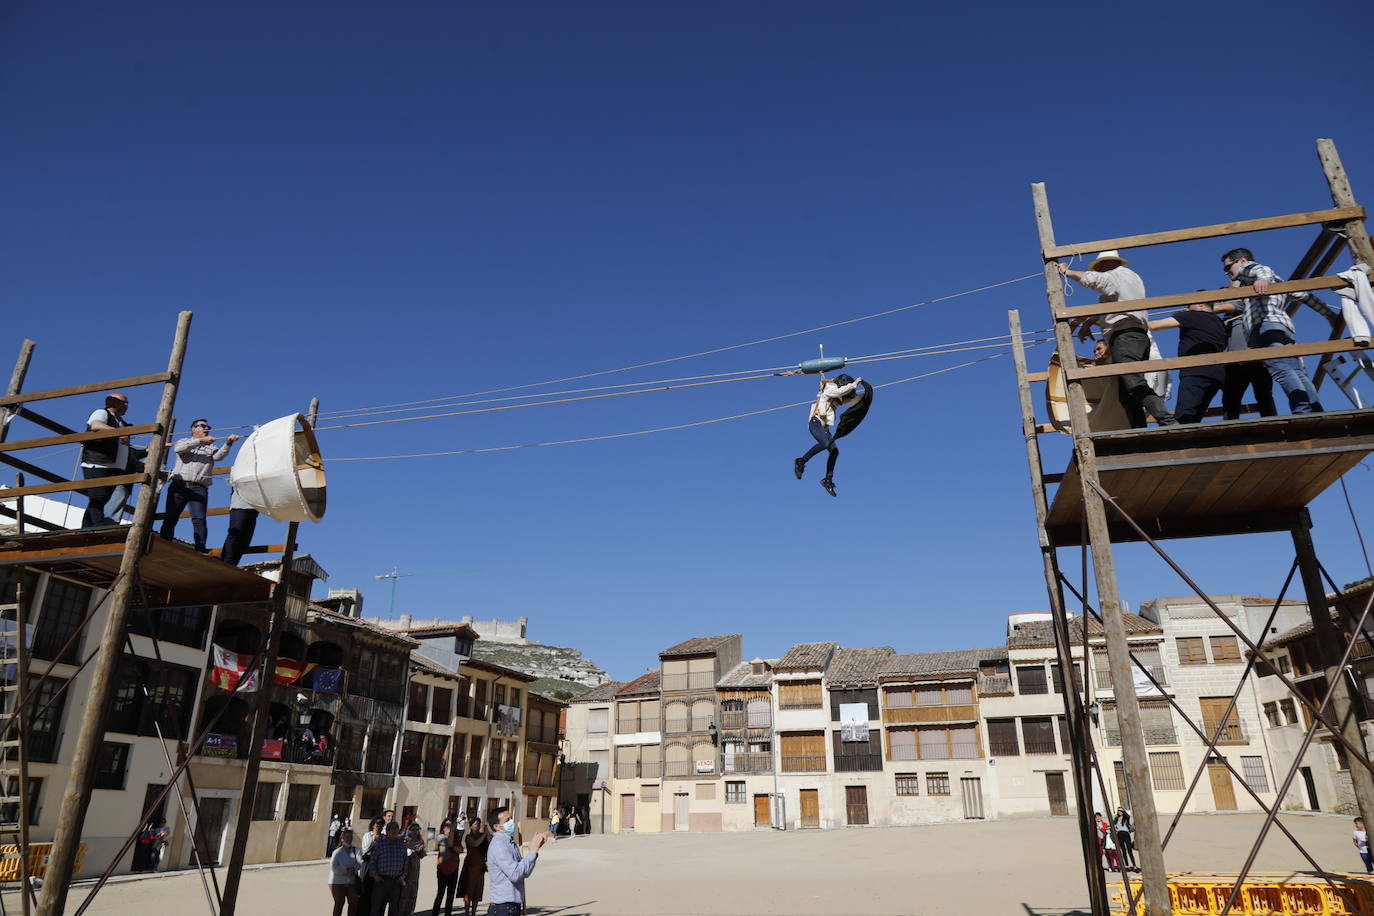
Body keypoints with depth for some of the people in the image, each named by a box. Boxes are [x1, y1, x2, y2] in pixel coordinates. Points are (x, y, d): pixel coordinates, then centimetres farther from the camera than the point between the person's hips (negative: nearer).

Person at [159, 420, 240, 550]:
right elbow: (178, 448, -4)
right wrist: (201, 440, -11)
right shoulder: (184, 441, 20)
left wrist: (228, 443, -21)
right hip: (179, 485, 0)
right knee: (170, 518, -1)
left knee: (199, 519, -14)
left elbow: (218, 456, -2)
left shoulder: (211, 447, 21)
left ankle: (200, 550, -22)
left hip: (199, 489, 0)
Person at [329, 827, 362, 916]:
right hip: (338, 882, -3)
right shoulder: (337, 852, -2)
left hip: (351, 882, 3)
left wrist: (352, 869, -20)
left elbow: (360, 863, -4)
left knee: (354, 903, 0)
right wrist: (346, 871, -15)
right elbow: (333, 867, -11)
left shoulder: (356, 850, 6)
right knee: (339, 904, 1)